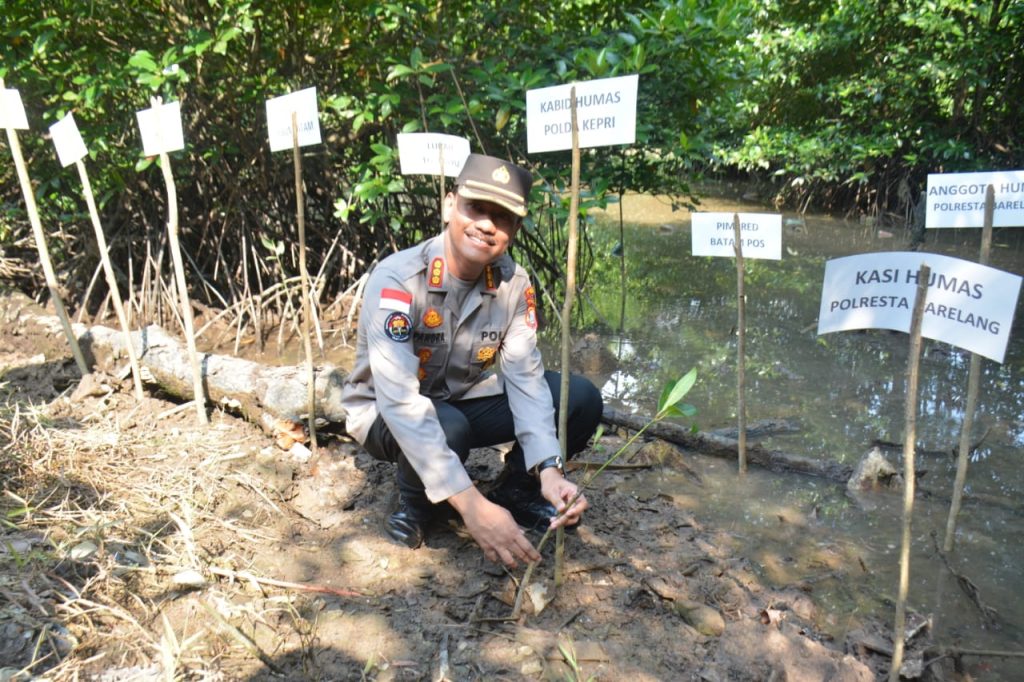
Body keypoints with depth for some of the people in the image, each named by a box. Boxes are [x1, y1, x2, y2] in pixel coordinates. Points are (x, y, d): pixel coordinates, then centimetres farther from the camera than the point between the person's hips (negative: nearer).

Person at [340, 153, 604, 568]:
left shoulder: (514, 284, -13)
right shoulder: (397, 280, -30)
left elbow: (525, 377, -17)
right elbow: (401, 402, -37)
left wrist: (549, 469, -33)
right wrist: (470, 504, -44)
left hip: (466, 401, 5)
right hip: (387, 415, -4)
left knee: (581, 398, -14)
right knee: (448, 426, -39)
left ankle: (515, 492, 8)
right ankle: (417, 504, -5)